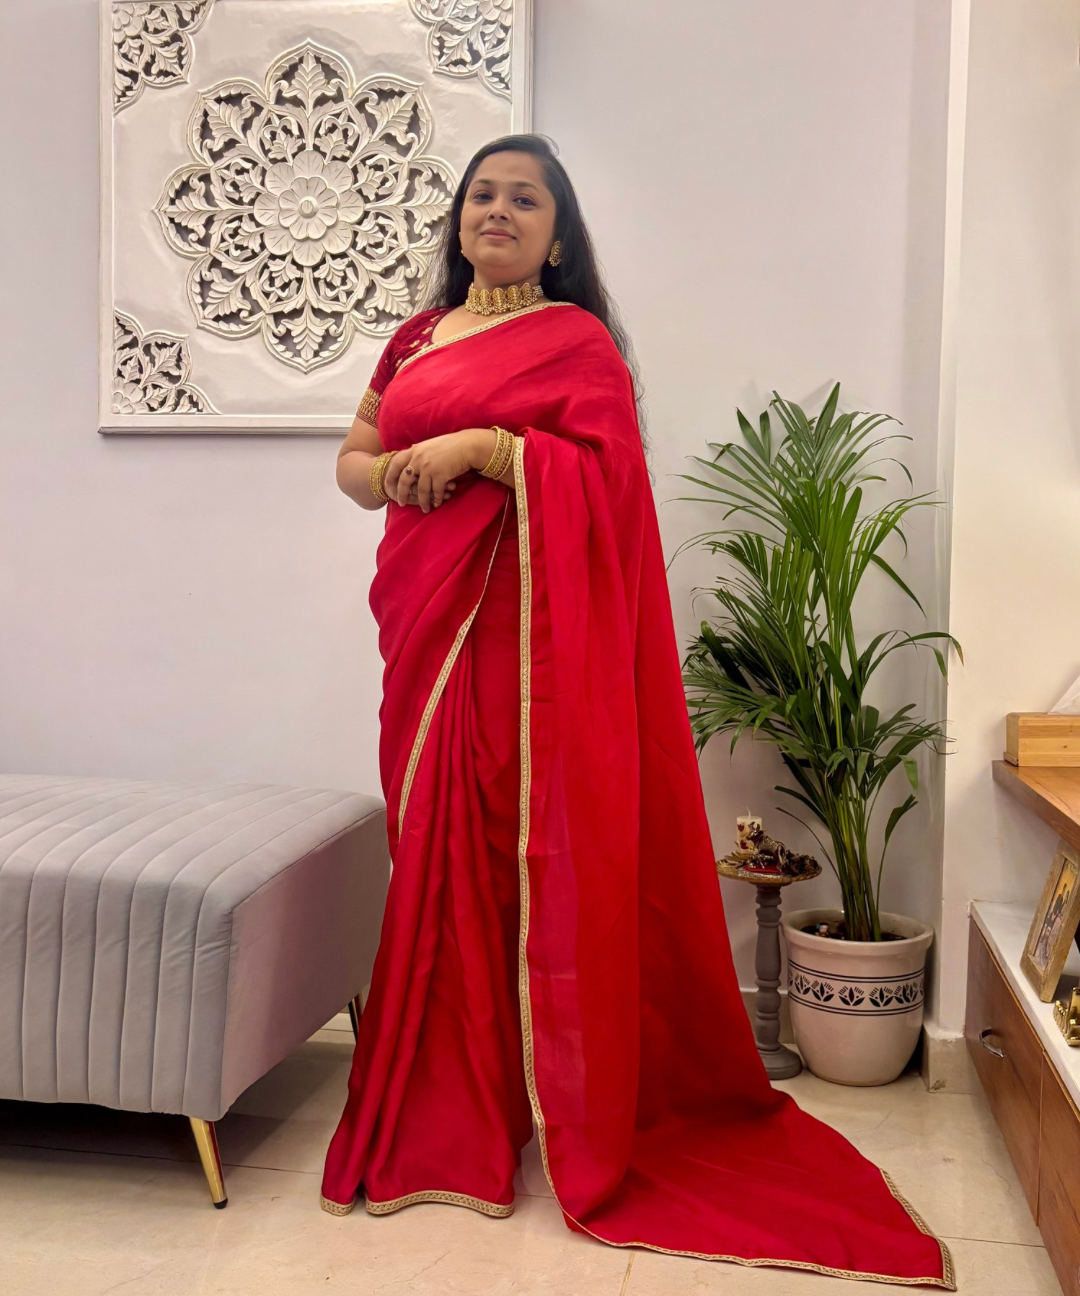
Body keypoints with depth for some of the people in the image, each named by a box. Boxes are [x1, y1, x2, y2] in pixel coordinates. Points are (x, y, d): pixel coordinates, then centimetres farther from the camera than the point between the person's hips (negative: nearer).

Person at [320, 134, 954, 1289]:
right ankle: (445, 1098, 21)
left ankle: (567, 1109, 10)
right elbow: (352, 457, 19)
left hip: (529, 627, -5)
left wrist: (480, 447, -17)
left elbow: (608, 474, -10)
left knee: (537, 848, -4)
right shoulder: (417, 335, 20)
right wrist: (395, 471, -3)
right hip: (428, 624, 6)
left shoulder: (576, 338, 1)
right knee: (436, 845, 7)